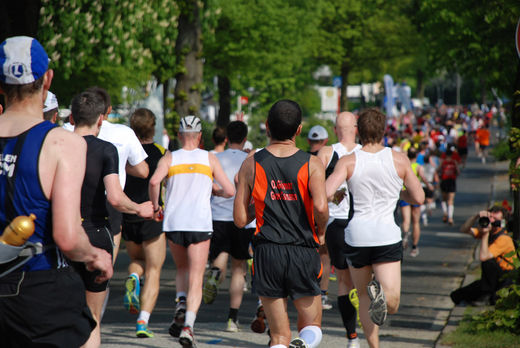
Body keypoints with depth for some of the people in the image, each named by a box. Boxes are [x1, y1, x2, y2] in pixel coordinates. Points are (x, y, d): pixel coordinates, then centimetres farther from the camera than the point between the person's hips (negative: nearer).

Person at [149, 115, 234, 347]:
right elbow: (230, 191, 2)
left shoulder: (169, 158, 5)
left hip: (173, 223, 1)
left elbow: (154, 181, -14)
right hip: (200, 224, -1)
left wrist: (155, 205, 2)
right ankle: (188, 324, -20)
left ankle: (181, 302, -1)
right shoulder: (209, 159, 6)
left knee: (182, 269, 25)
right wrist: (215, 191, 23)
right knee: (195, 280, -2)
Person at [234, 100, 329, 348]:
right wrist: (320, 232, -1)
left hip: (267, 253, 1)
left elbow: (240, 220, 0)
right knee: (312, 326, 15)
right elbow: (320, 207, -21)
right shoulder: (312, 164, -5)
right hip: (304, 253, -1)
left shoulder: (251, 165, 0)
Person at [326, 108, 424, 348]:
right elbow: (418, 198, 6)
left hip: (356, 237, 1)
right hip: (387, 237, -1)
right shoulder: (399, 160, 0)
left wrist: (334, 196, 6)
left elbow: (326, 192, -17)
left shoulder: (348, 161, -4)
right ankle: (380, 292, -38)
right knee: (392, 304, -5)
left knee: (364, 298, 18)